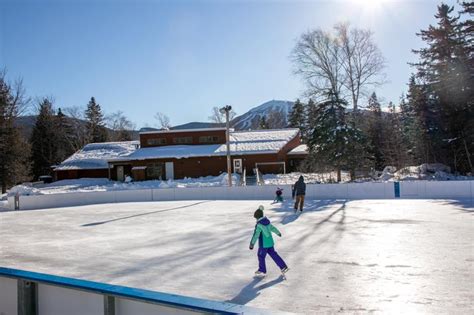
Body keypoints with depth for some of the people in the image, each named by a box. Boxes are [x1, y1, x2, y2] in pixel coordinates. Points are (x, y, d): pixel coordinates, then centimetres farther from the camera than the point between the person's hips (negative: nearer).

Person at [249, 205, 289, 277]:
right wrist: (278, 233, 39)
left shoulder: (259, 224, -20)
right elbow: (273, 228, 20)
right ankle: (283, 267, 17)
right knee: (273, 254, 16)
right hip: (270, 242, 8)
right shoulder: (267, 222, 4)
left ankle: (262, 271, 21)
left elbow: (256, 234, -31)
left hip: (263, 244, -8)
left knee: (261, 256, 9)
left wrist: (252, 243, -37)